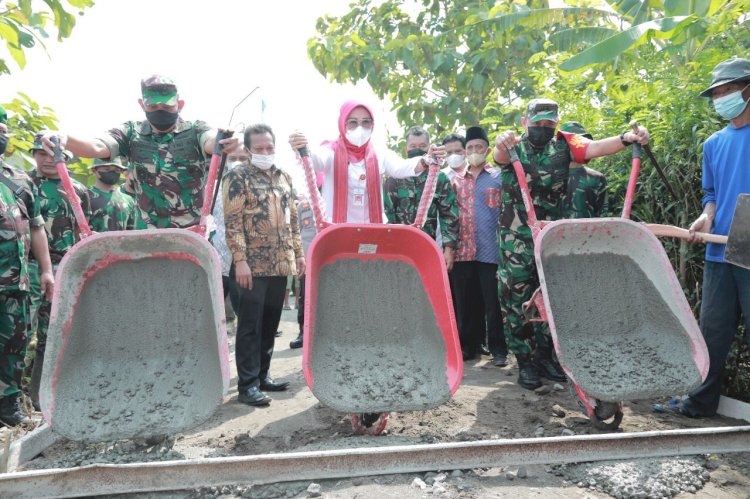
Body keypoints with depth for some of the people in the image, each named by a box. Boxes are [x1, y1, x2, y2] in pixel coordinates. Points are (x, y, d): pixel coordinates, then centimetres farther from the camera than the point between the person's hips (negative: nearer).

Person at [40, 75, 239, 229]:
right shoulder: (131, 133, 6)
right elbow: (96, 147, -9)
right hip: (147, 235, 2)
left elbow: (211, 141, -22)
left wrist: (225, 142, -48)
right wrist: (65, 140, -32)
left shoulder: (195, 131, 0)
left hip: (195, 233, -2)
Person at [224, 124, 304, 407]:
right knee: (250, 325, -2)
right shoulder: (238, 177, -3)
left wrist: (298, 253, 13)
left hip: (281, 264, 6)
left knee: (270, 323, 12)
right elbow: (232, 222, -10)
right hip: (254, 264, -6)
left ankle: (262, 375, 24)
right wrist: (240, 259, -17)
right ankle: (247, 384, 5)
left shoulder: (284, 178, 15)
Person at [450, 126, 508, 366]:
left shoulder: (499, 176, 6)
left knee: (494, 303, 1)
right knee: (465, 301, 9)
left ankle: (498, 349, 11)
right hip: (463, 250, 3)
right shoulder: (456, 179, 14)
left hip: (491, 250, -3)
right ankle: (468, 345, 20)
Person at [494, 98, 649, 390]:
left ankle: (544, 354, 28)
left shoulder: (564, 144, 3)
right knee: (516, 300, 2)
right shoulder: (513, 148, -1)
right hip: (516, 240, -2)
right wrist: (501, 144, -50)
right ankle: (524, 362, 15)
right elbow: (500, 155, -25)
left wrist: (626, 139, -35)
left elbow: (595, 148, -14)